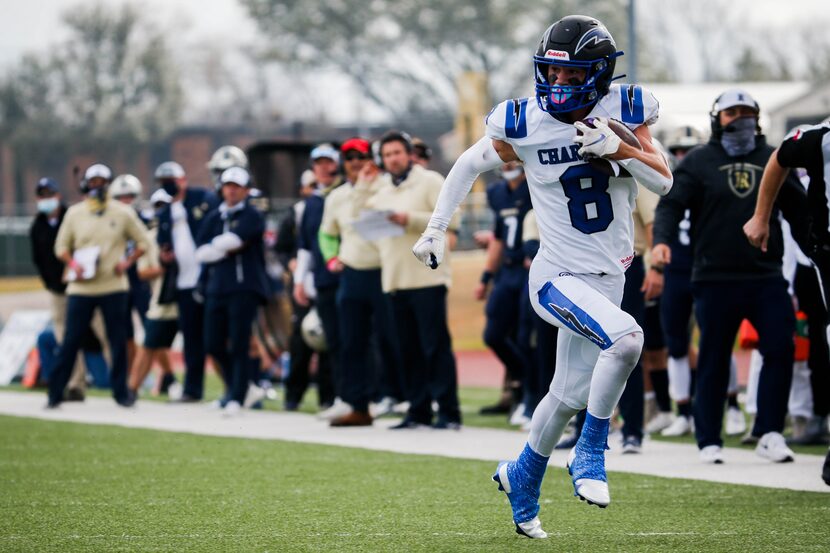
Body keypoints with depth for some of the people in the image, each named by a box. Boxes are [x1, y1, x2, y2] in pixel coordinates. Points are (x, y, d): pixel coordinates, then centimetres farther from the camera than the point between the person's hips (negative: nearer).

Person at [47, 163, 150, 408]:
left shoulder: (123, 213, 3)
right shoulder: (74, 213, 5)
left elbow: (142, 242, 9)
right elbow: (61, 246, 12)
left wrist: (127, 262, -6)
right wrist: (72, 263, -7)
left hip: (114, 286, 0)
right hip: (81, 288, 0)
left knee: (118, 340, 1)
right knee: (71, 340, -1)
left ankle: (121, 390, 11)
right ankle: (55, 392, 4)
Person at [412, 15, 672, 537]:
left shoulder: (622, 111, -4)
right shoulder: (524, 124, -11)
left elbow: (664, 181, -4)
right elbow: (470, 165, 6)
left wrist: (618, 148, -21)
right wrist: (436, 229, 8)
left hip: (607, 278, 5)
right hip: (558, 275, -5)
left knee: (569, 397, 16)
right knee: (626, 338, -32)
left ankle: (522, 479, 41)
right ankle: (591, 454, -13)